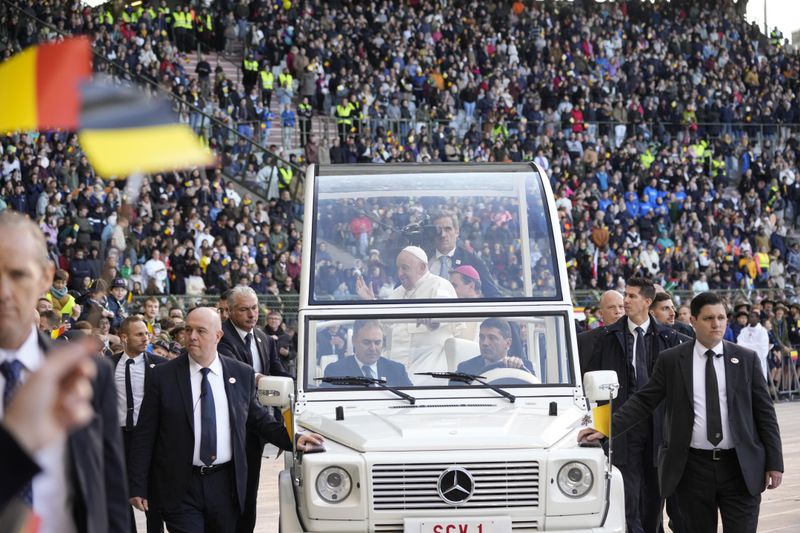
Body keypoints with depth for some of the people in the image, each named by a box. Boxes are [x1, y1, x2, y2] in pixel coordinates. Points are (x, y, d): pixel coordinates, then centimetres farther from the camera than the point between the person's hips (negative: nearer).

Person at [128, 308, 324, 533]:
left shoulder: (242, 374, 5)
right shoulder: (163, 376, -2)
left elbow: (257, 419, 17)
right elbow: (145, 435, -1)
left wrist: (291, 439, 2)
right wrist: (138, 487, -5)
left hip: (226, 485, 3)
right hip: (179, 487, -2)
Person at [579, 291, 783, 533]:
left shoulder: (746, 359, 5)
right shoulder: (671, 360, 4)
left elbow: (764, 412, 5)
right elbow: (644, 401, 4)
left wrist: (774, 463, 1)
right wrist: (607, 429, -8)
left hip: (740, 468, 0)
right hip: (693, 467, 0)